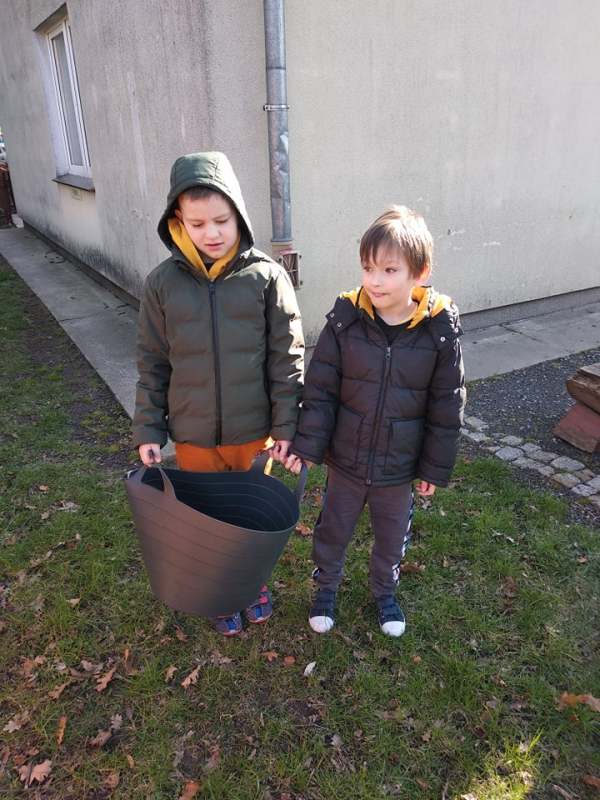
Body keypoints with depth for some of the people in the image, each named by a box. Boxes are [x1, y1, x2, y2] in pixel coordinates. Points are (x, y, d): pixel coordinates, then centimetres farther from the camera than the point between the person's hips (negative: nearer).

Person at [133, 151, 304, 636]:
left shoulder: (267, 277, -10)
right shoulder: (163, 283, -5)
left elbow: (287, 358, -6)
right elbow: (152, 364, 2)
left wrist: (285, 426, -6)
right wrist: (148, 430, 2)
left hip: (253, 431, -1)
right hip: (192, 436, 1)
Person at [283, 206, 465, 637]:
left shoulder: (440, 329, -15)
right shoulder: (345, 319, -15)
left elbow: (446, 406, -6)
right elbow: (320, 389, -9)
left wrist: (435, 467, -2)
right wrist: (307, 444, -13)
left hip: (400, 468, 0)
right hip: (345, 459, 0)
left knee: (392, 537, 22)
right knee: (333, 530, 20)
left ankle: (385, 590, 51)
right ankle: (327, 587, 48)